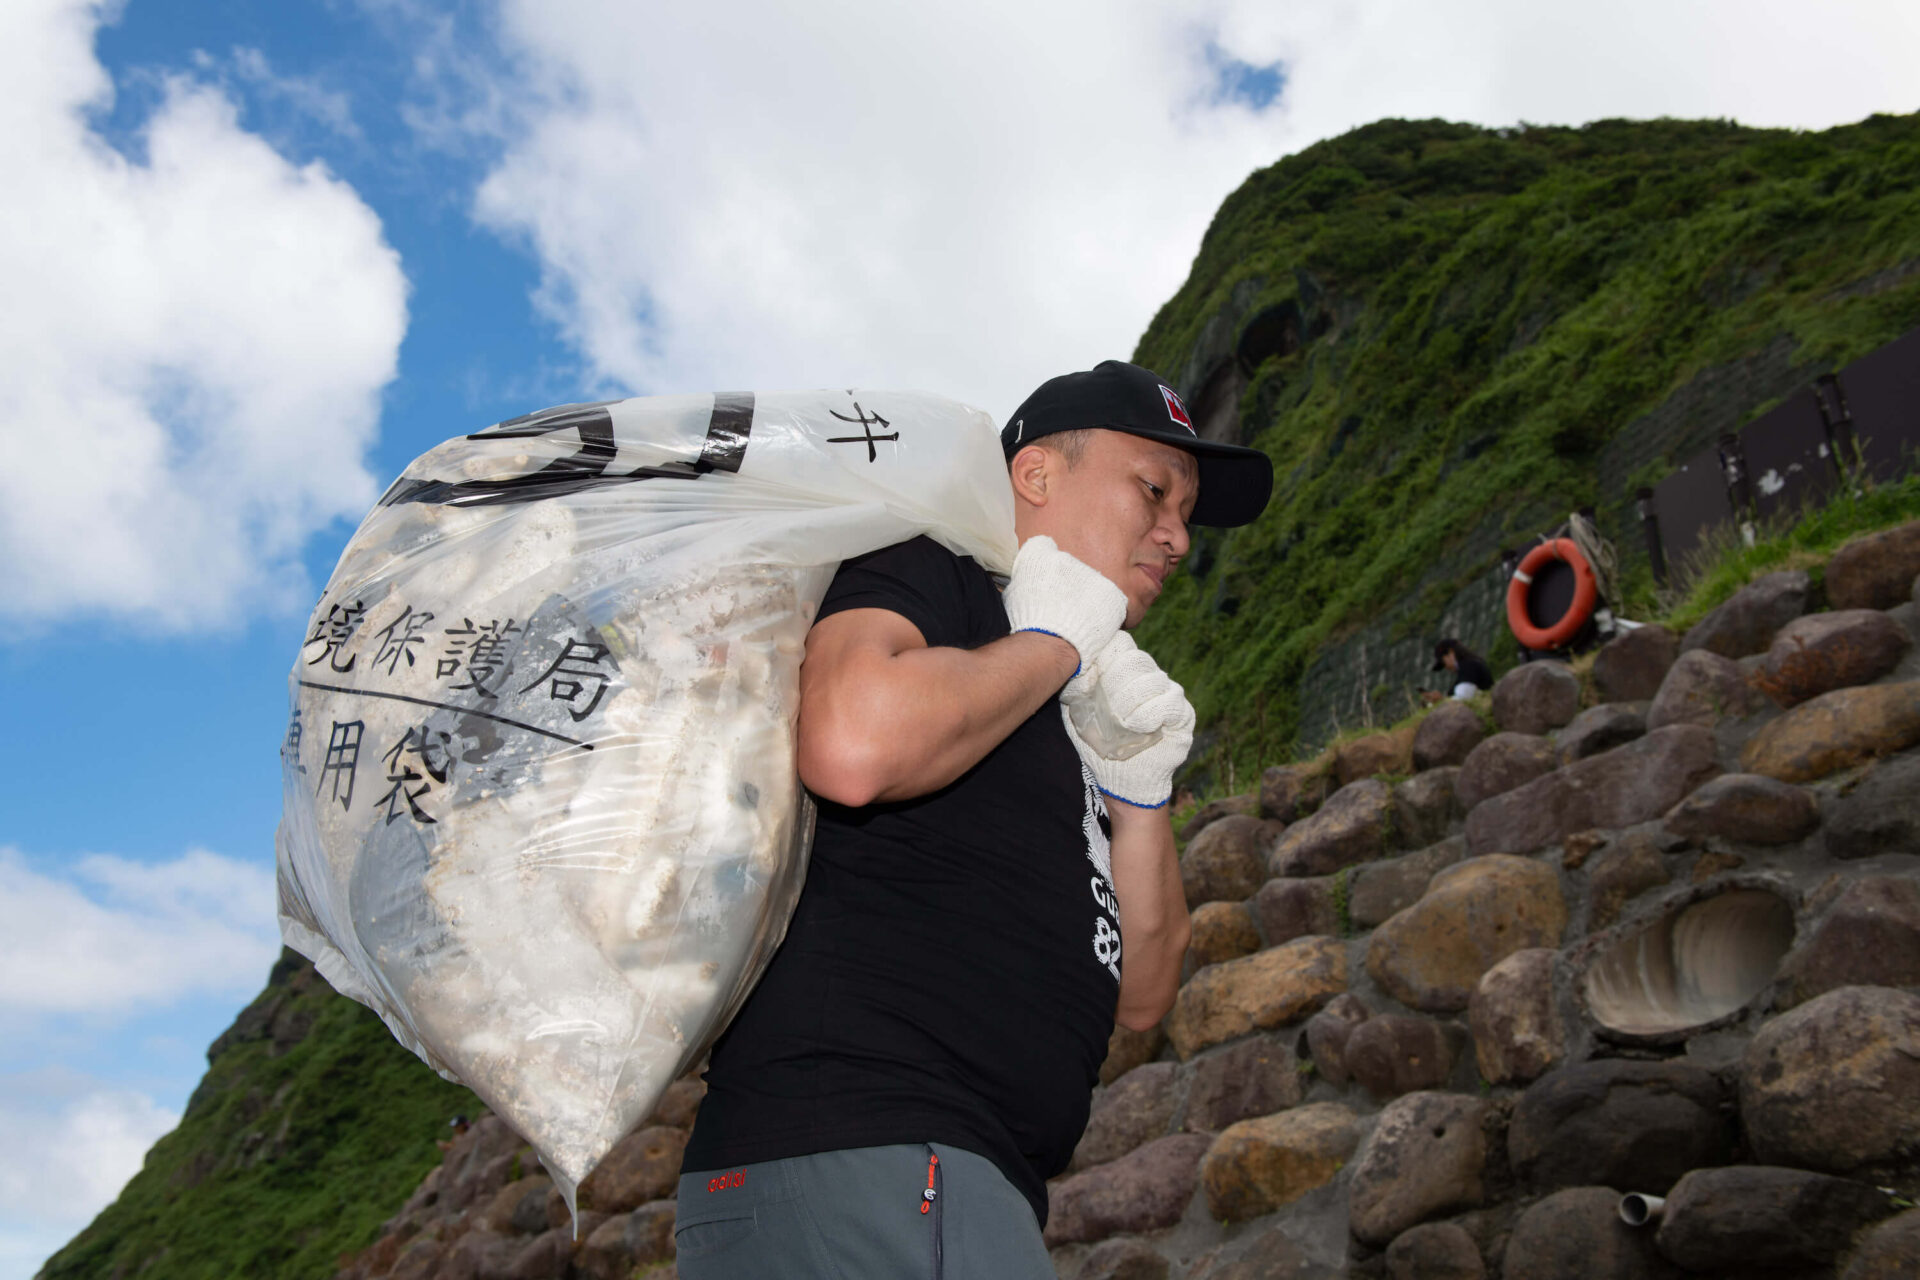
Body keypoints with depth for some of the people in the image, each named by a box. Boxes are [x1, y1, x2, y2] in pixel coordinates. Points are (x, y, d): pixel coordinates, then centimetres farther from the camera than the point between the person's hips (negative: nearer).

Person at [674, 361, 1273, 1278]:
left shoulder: (1074, 719, 24)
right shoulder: (922, 570, 1)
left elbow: (1140, 996, 21)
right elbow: (854, 747, -24)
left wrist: (1138, 785, 7)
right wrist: (1051, 644, -6)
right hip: (851, 1149, -9)